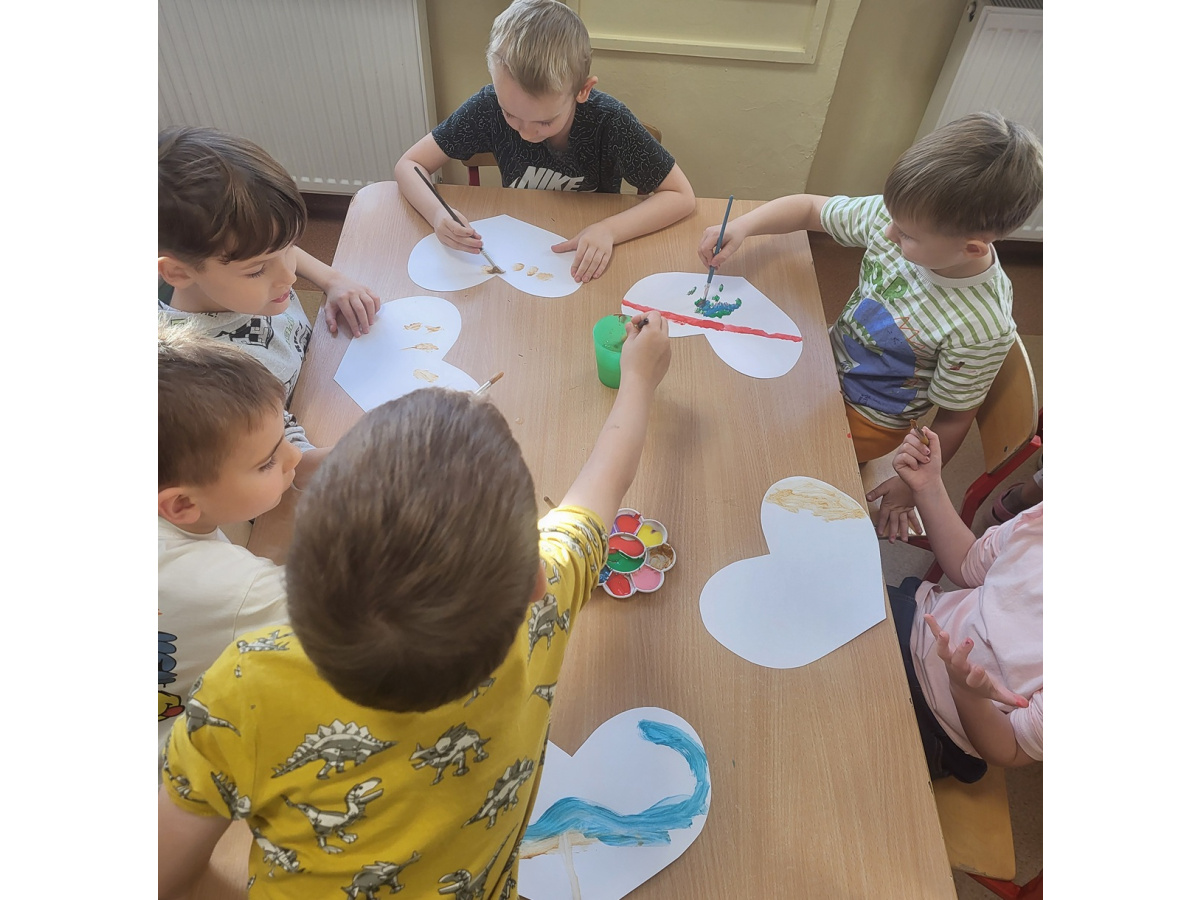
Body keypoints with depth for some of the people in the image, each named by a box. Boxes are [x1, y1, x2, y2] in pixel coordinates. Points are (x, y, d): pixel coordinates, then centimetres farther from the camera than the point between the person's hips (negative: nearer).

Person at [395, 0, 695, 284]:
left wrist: (609, 230, -30)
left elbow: (682, 196, -16)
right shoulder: (489, 106, -17)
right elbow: (409, 165, -8)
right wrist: (437, 212, -29)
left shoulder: (609, 121, -22)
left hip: (587, 265, -1)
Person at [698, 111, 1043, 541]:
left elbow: (953, 419, -17)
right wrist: (742, 226, -22)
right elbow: (809, 208, -6)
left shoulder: (983, 330, -32)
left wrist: (910, 484, -6)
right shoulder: (896, 216, -20)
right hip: (827, 360, 6)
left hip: (867, 420, -5)